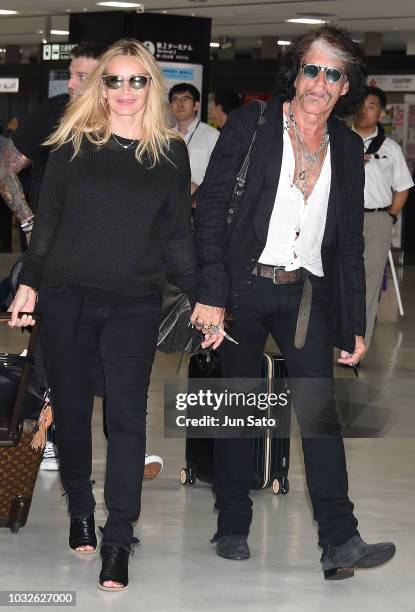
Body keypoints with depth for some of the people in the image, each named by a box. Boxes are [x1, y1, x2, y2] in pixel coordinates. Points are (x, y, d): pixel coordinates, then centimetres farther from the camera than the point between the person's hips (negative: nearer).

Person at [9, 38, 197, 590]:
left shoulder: (171, 152, 5)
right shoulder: (75, 143, 2)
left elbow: (178, 234, 9)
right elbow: (46, 219, 6)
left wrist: (200, 297, 5)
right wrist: (29, 283, 0)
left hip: (134, 304, 0)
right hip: (66, 297, 1)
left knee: (127, 416, -7)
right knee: (71, 409, 8)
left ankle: (117, 542, -4)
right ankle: (80, 511, 28)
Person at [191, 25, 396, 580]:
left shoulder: (347, 147, 11)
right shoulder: (251, 125, -1)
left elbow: (350, 241, 14)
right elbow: (211, 209, -6)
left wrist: (354, 324, 9)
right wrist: (211, 295, -13)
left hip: (307, 294, 2)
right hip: (243, 286, -2)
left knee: (321, 410, -9)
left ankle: (340, 544, -13)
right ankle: (233, 529, 17)